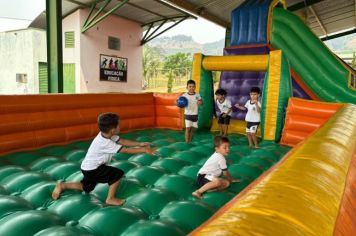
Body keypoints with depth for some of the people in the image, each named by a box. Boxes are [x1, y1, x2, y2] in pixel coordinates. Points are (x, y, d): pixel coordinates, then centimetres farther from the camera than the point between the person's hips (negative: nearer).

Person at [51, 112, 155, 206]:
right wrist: (143, 150, -25)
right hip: (91, 170, -9)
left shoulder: (106, 134, -9)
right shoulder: (105, 143, -33)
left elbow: (122, 141, -4)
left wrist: (140, 144, -10)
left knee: (86, 188, 27)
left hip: (89, 167, 9)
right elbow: (125, 150, -30)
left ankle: (62, 185, 29)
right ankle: (110, 199, -1)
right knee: (118, 173, -14)